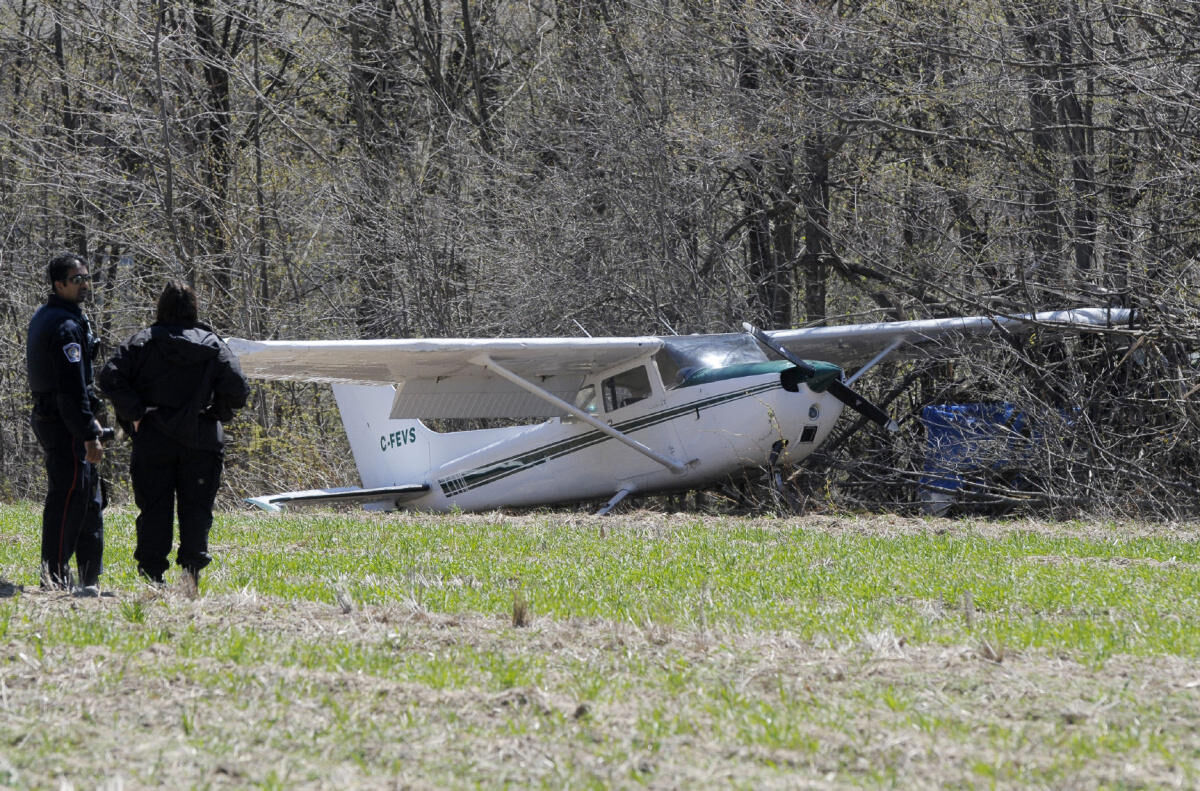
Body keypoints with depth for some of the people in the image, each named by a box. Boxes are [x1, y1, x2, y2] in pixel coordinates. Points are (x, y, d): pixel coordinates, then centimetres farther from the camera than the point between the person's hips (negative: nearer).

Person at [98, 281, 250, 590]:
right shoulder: (213, 345, 1)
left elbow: (111, 377, -11)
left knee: (154, 509, 4)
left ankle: (152, 575, 0)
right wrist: (216, 414, 10)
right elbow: (237, 389, -6)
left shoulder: (143, 342, -1)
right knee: (196, 508, 6)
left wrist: (134, 413, -4)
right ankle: (192, 568, -6)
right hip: (201, 442, 0)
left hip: (154, 439, 0)